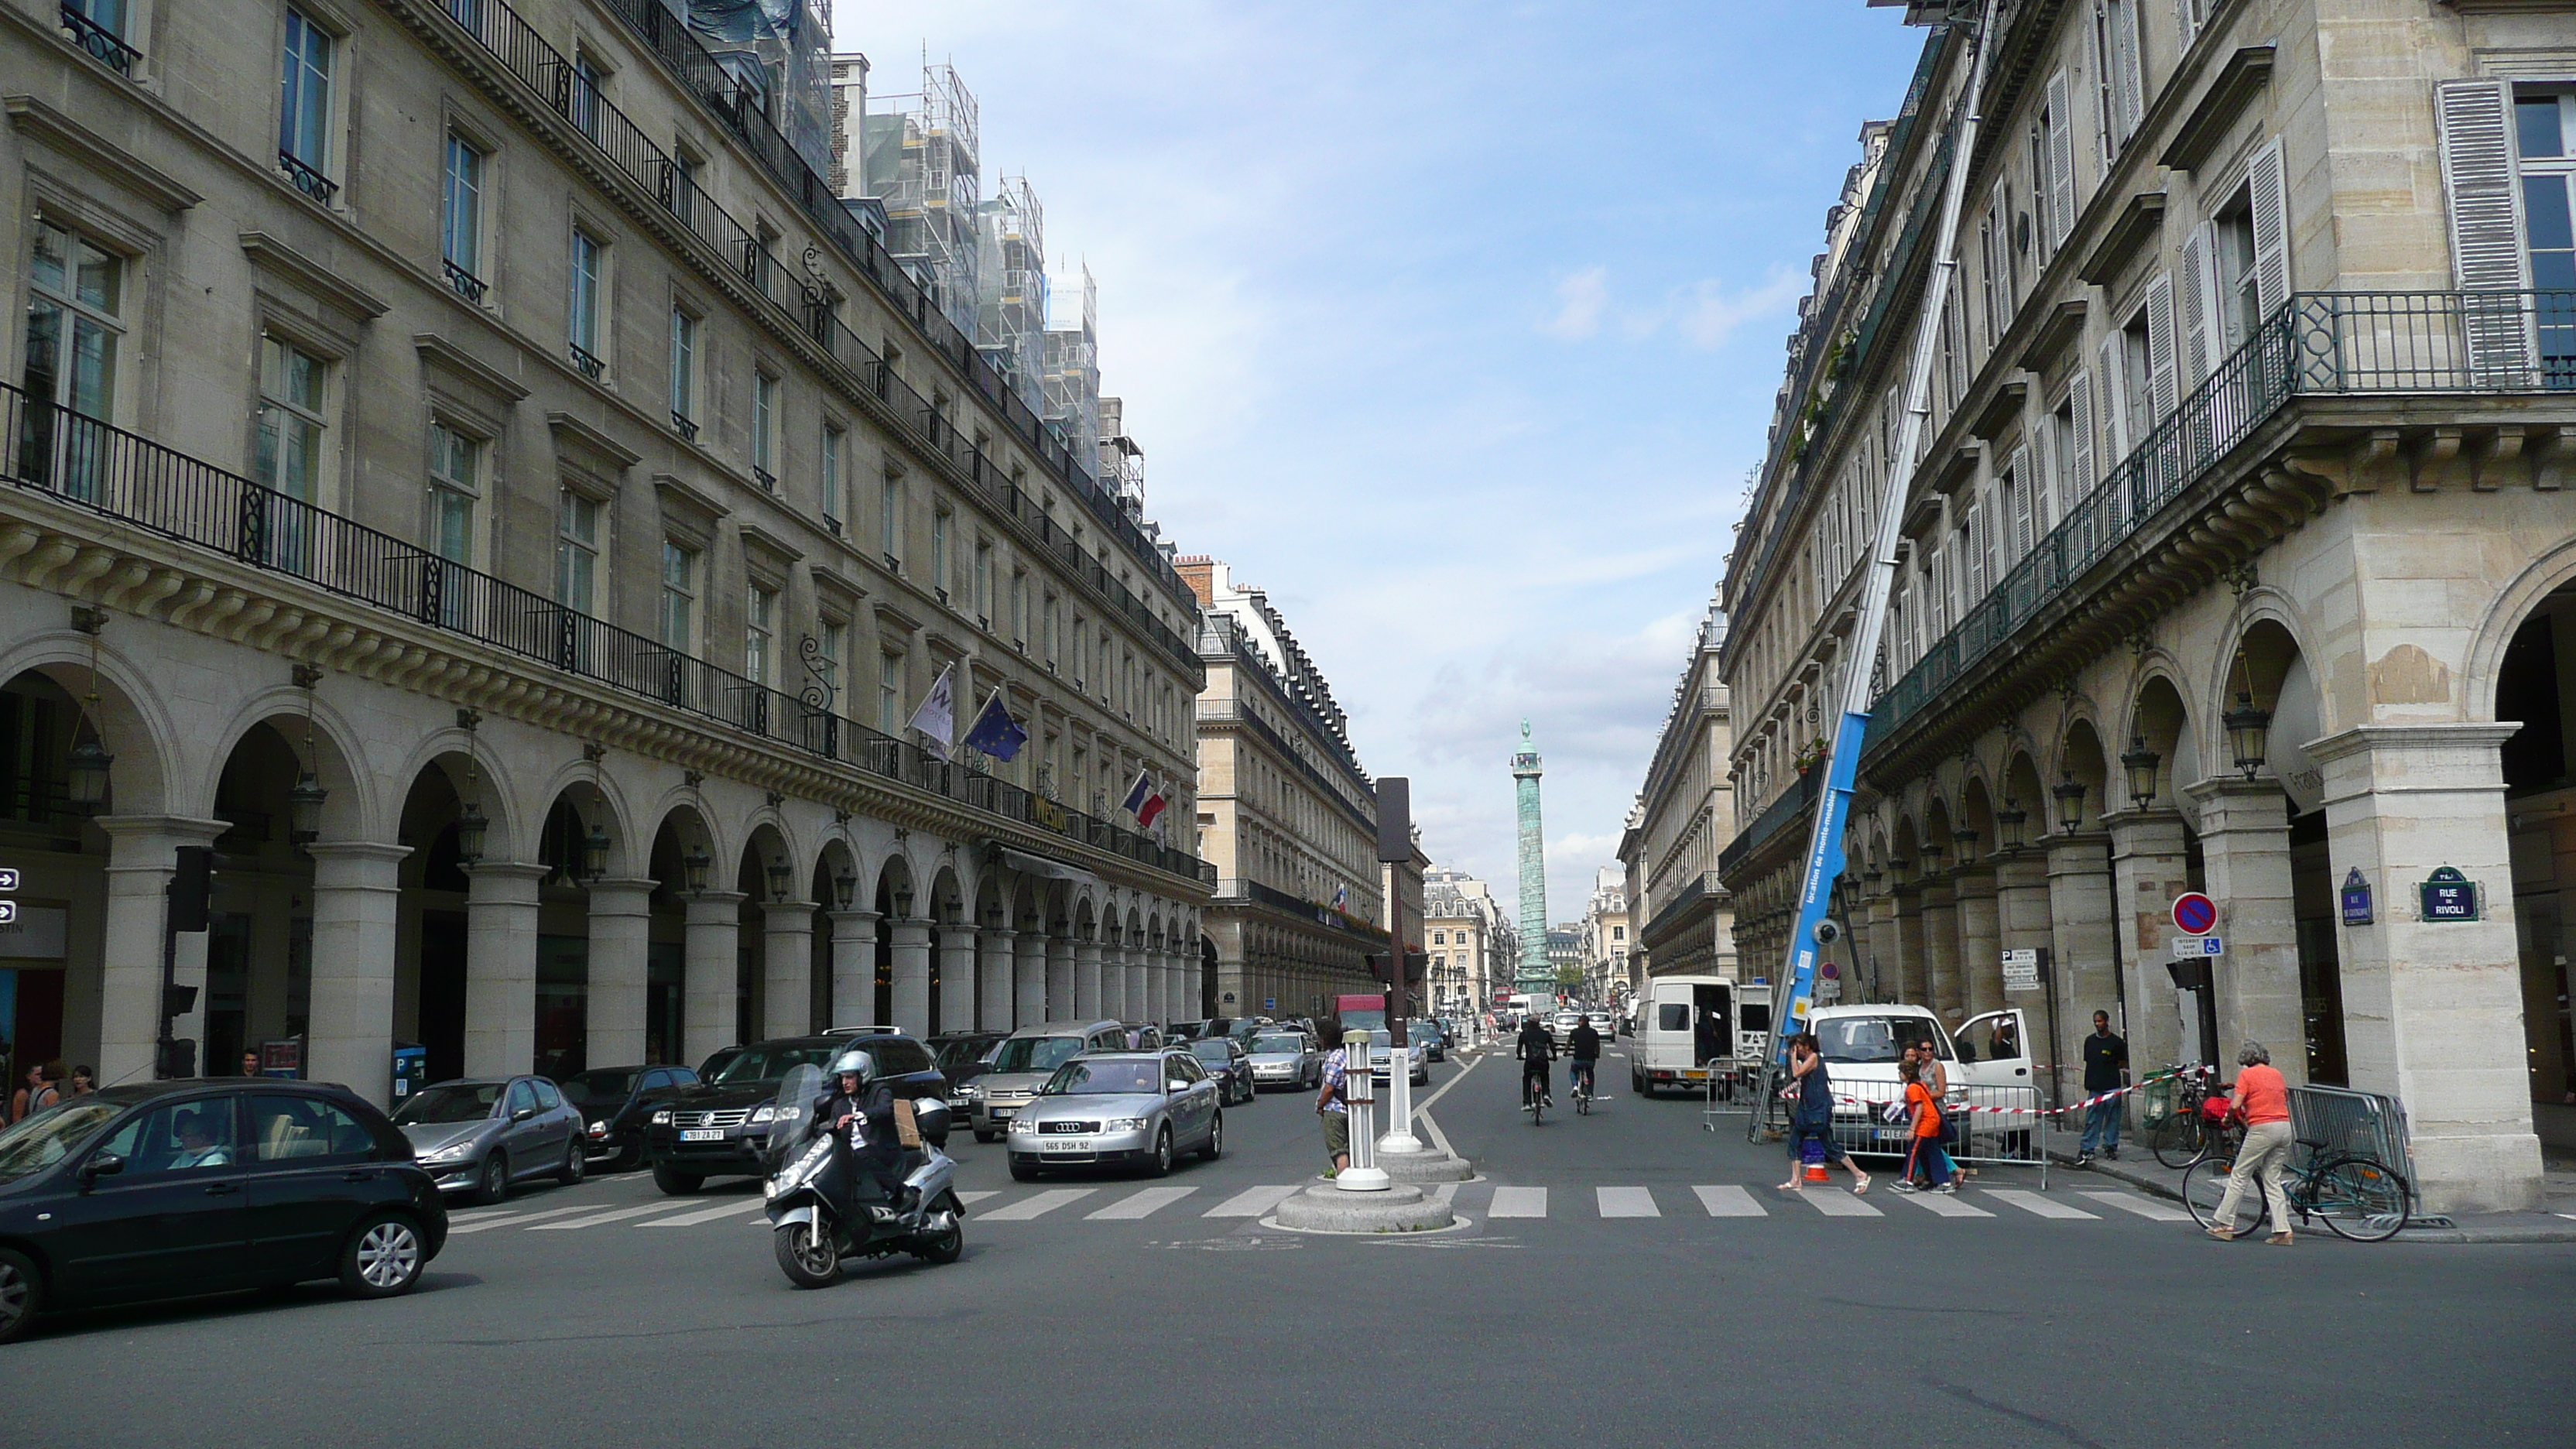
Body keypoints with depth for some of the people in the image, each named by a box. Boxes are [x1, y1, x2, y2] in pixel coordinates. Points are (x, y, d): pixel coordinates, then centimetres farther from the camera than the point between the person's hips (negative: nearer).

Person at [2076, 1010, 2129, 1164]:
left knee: (2112, 1118, 4)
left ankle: (2110, 1147, 14)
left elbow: (2123, 1064, 5)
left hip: (2112, 1086, -2)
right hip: (2095, 1087, 3)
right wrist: (2087, 1083, 11)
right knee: (2092, 1119, 1)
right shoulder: (2090, 1041, 10)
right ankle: (2086, 1149, 1)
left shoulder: (2116, 1042, -1)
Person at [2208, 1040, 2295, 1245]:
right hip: (2285, 1127, 6)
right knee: (2272, 1180, 10)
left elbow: (2236, 1104, -10)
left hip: (2262, 1128, -6)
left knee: (2240, 1176, 3)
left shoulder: (2246, 1074, -2)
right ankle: (2282, 1231, 3)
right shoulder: (2276, 1073, 16)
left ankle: (2226, 1224, 5)